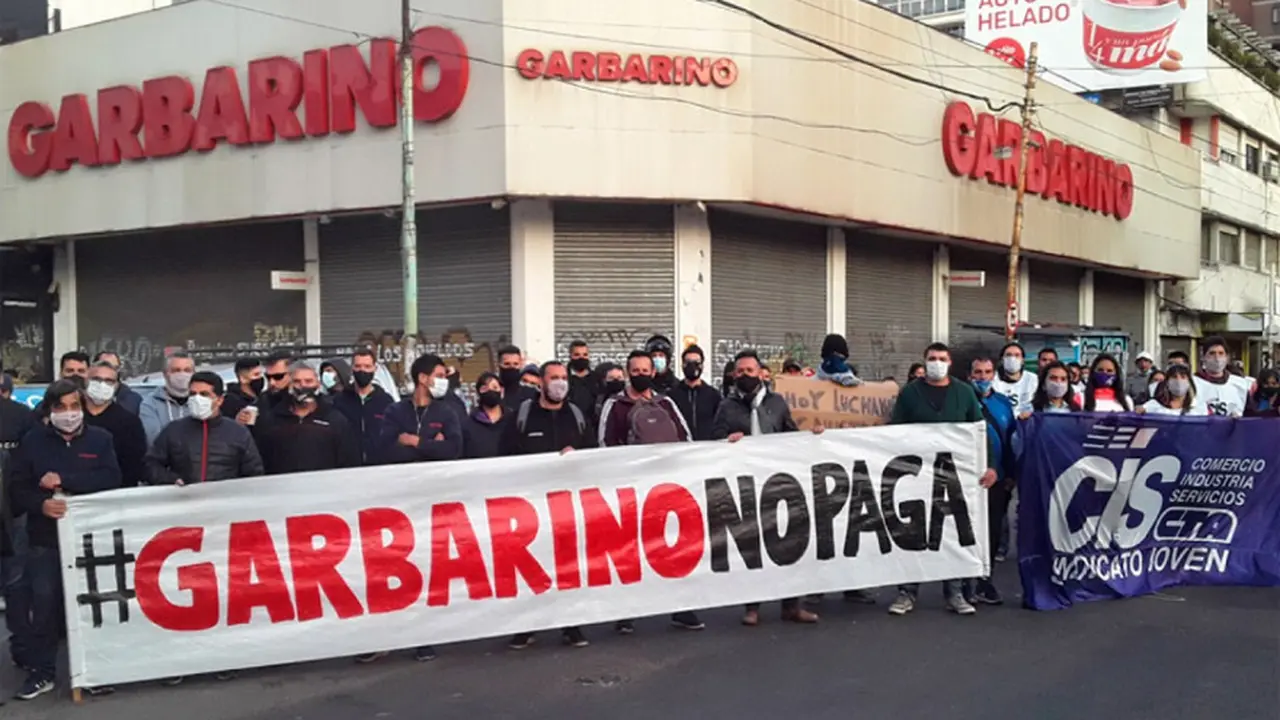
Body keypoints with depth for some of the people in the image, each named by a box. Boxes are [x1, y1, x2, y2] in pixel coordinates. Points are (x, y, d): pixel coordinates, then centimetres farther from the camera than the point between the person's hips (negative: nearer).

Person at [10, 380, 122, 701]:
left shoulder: (100, 439, 4)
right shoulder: (32, 441, 5)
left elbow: (110, 478, -10)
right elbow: (17, 487, 1)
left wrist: (64, 480, -19)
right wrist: (41, 504, -19)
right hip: (46, 537, 0)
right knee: (44, 603, -3)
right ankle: (41, 672, 8)